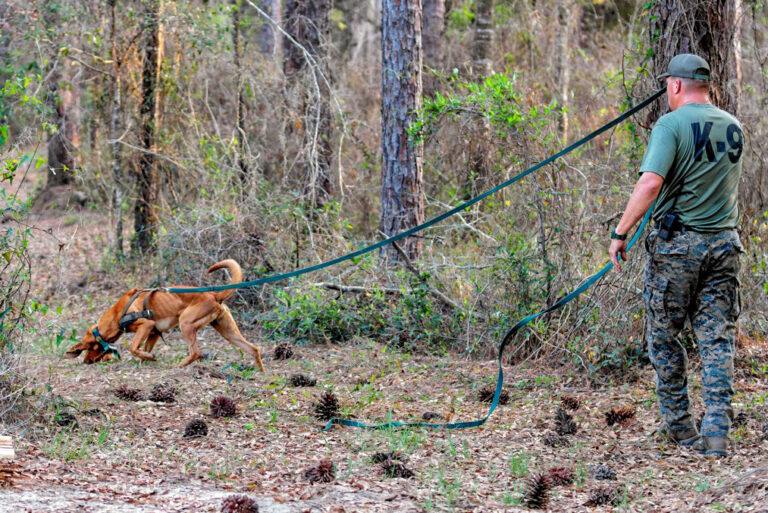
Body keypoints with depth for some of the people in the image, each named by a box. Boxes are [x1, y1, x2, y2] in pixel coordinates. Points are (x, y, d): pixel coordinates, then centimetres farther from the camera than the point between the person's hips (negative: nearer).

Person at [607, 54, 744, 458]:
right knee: (717, 338, 4)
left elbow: (650, 184, -22)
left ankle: (680, 425, 16)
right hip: (724, 243, 5)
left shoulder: (671, 125, -11)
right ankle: (717, 432, -5)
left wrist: (620, 233, -17)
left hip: (677, 243, -5)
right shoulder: (733, 127, 9)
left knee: (664, 335, 10)